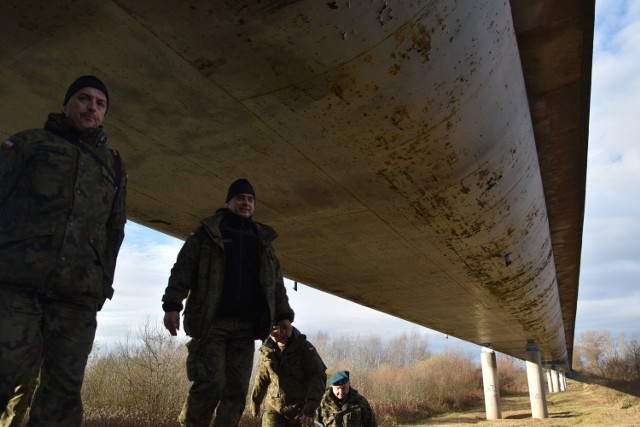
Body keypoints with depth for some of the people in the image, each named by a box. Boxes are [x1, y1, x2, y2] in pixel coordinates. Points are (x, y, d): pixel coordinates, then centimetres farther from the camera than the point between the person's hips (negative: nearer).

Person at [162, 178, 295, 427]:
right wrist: (172, 305, -10)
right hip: (211, 322, -4)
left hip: (245, 326, 4)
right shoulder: (208, 232, 7)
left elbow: (276, 283, 18)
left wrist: (283, 315, 7)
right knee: (210, 382, -11)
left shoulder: (263, 240, 19)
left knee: (237, 390, 3)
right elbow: (182, 270, 1)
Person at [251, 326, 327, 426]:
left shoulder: (303, 346, -10)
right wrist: (255, 401, 27)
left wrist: (310, 409, -27)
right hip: (273, 407, 2)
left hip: (300, 408, -2)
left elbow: (317, 377, -17)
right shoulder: (267, 349, 0)